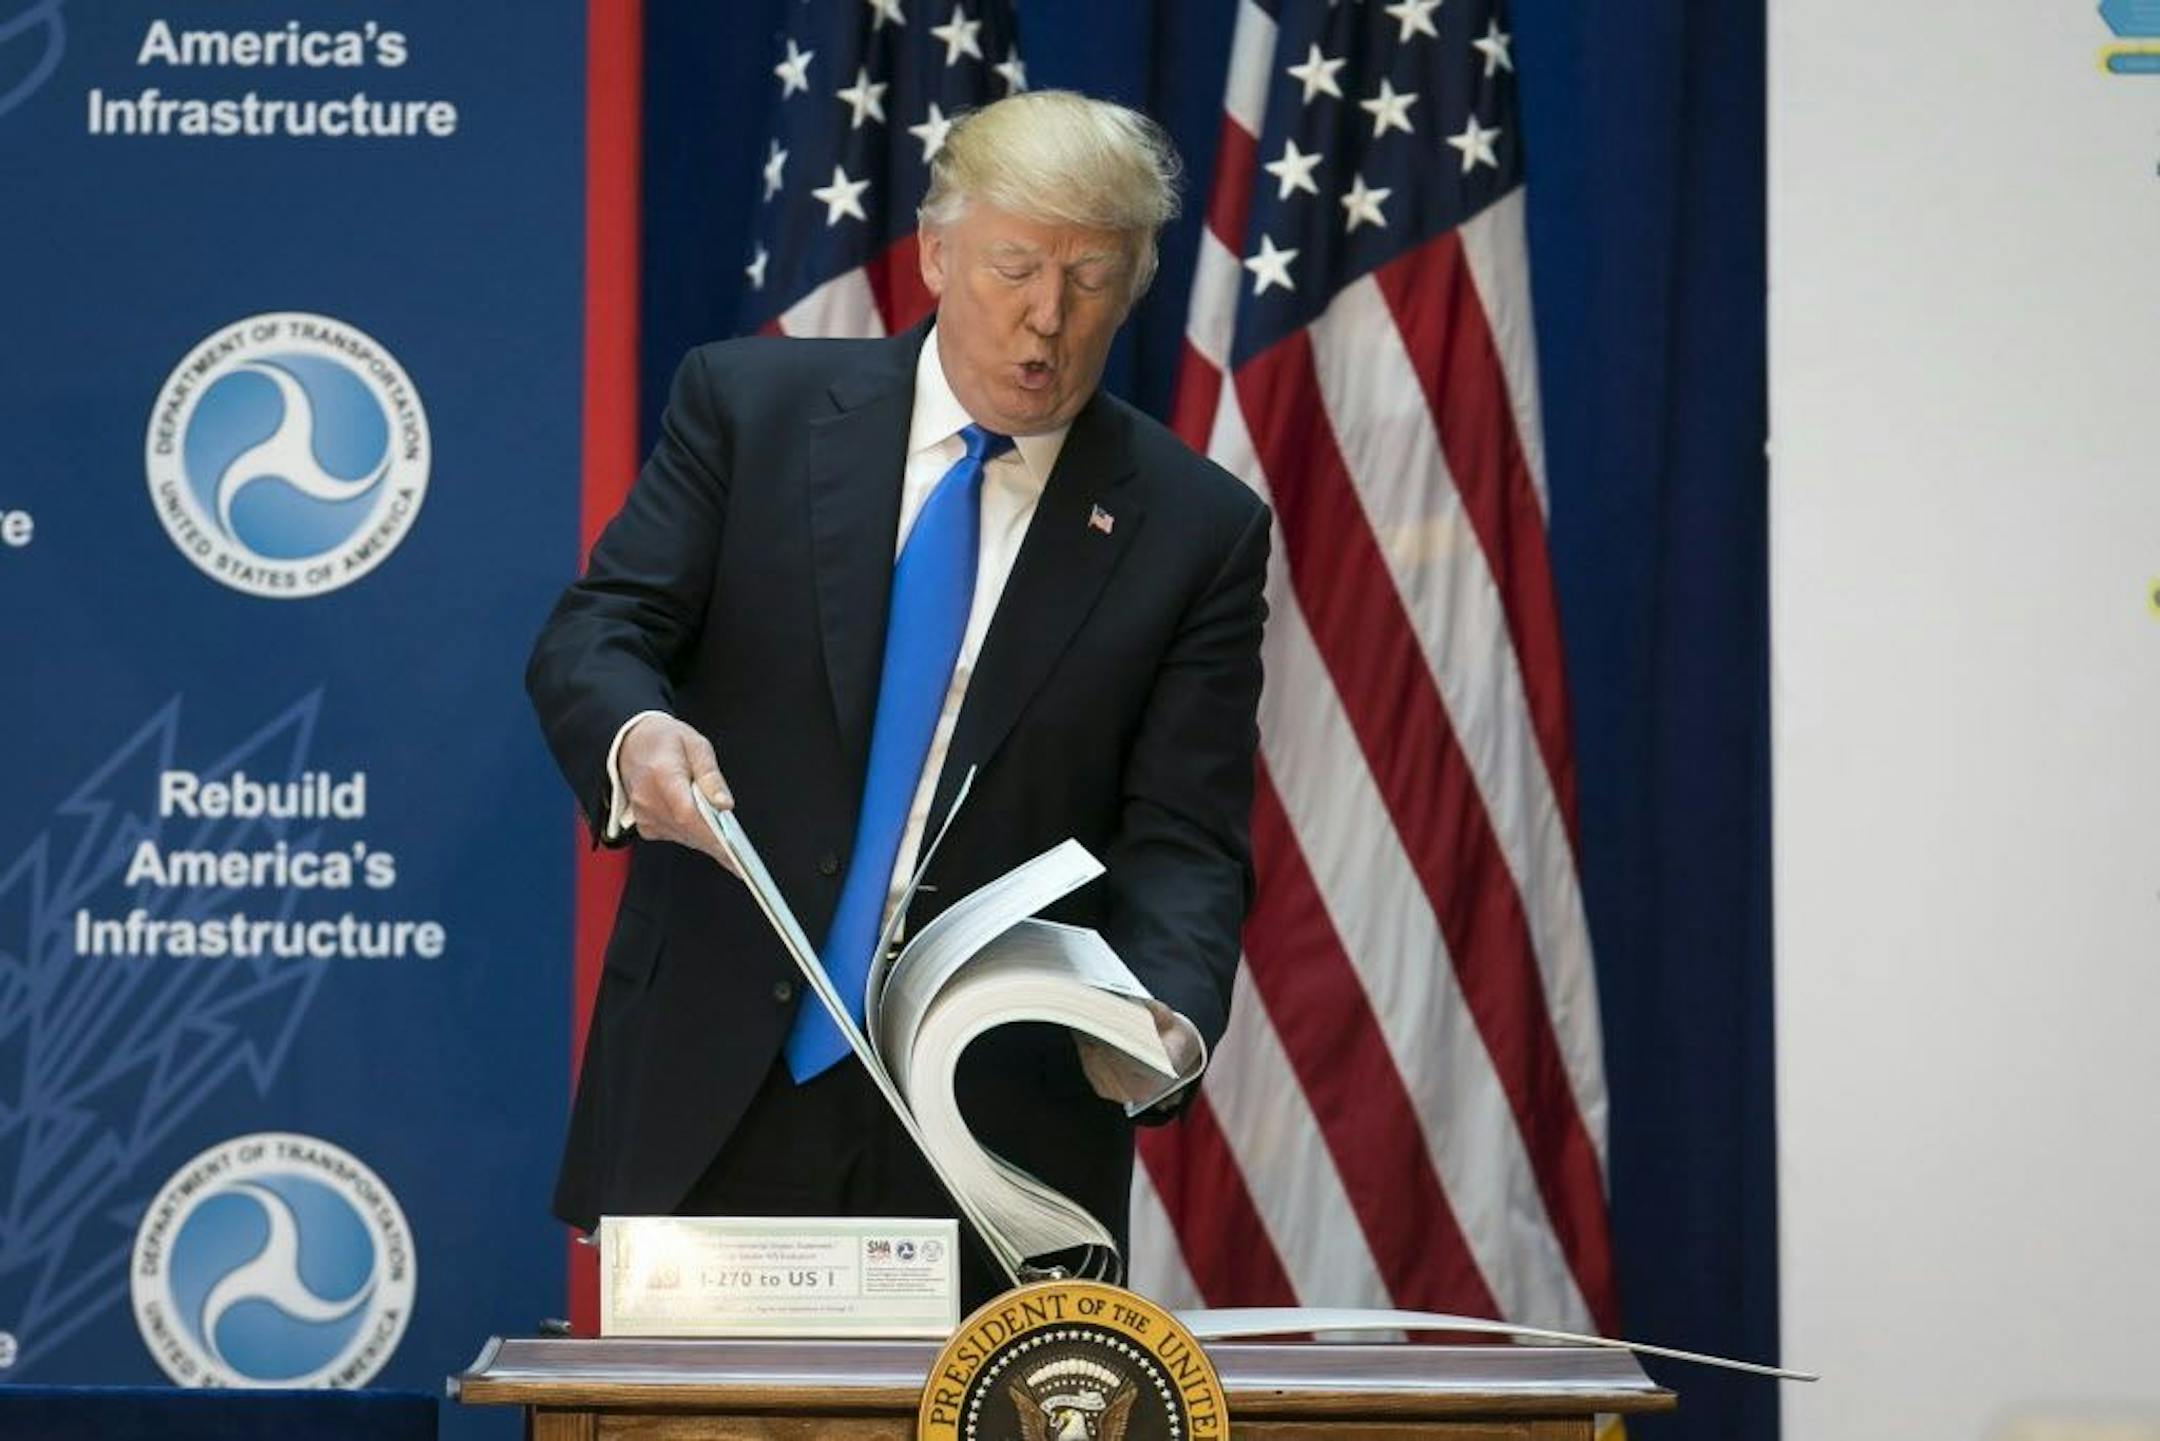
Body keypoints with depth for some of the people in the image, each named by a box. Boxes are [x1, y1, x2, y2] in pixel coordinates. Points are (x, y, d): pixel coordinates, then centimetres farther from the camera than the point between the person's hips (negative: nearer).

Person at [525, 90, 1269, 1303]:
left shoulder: (1197, 530, 2)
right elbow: (596, 632, -2)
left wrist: (1166, 1022, -23)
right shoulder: (753, 405, 4)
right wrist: (634, 734, -26)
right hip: (716, 1095, 1)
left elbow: (1184, 841, -2)